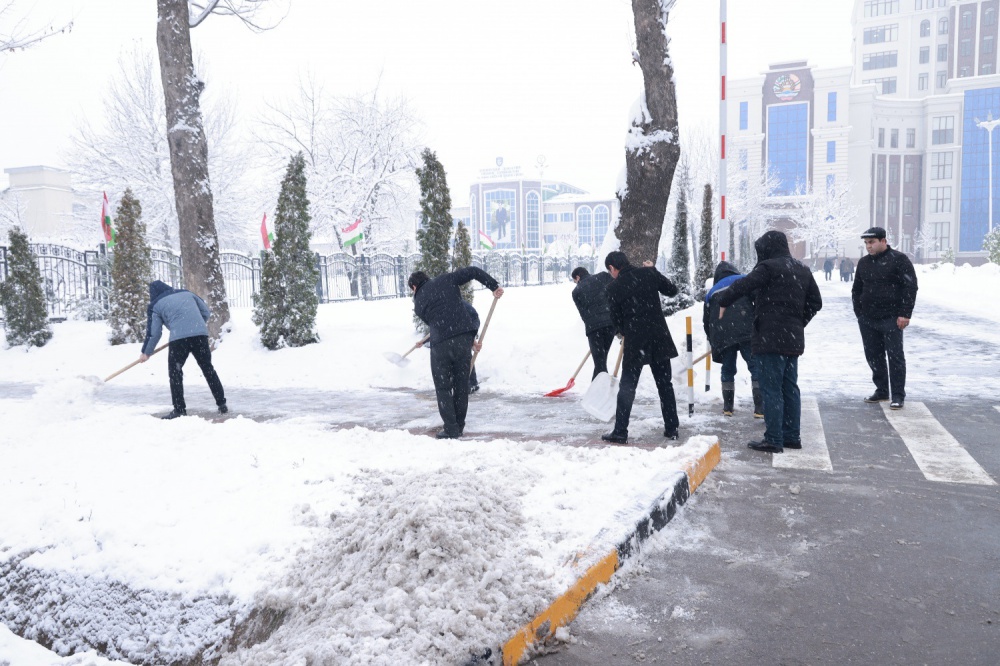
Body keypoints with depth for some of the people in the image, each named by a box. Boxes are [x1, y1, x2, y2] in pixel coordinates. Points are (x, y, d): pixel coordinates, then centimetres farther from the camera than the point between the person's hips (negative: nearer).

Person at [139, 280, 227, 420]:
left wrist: (146, 352, 22)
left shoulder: (155, 306, 14)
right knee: (208, 368, 14)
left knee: (175, 372, 9)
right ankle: (221, 404, 15)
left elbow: (154, 332, 11)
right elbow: (206, 312, 22)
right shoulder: (186, 293, 24)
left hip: (179, 338, -4)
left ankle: (179, 409, 5)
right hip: (201, 334, 4)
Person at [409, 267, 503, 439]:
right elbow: (473, 271, 8)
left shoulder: (418, 304, 16)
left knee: (443, 387, 11)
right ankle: (459, 426, 21)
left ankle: (451, 429, 9)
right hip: (465, 336, 2)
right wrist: (494, 286, 12)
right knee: (462, 384, 14)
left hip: (441, 344, -2)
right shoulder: (446, 280, 15)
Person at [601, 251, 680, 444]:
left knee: (627, 387, 5)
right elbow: (672, 290, 12)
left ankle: (620, 431, 6)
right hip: (659, 338, 3)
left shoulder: (614, 287, -5)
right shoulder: (649, 273, 0)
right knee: (665, 384, 13)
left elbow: (616, 318, 1)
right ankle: (671, 428, 19)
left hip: (635, 341, -3)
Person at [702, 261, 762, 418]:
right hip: (746, 330, -4)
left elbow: (706, 320, 27)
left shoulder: (711, 292, 26)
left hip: (722, 335, 4)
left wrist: (713, 341, 37)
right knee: (756, 367, -1)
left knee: (728, 369, 18)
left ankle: (727, 407, 21)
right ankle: (760, 408, -8)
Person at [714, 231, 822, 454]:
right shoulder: (802, 270, 15)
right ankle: (792, 436, 20)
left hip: (770, 338, -8)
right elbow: (815, 302, 18)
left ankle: (774, 439, -3)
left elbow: (743, 286, -19)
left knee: (771, 388, -5)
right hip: (793, 338, 8)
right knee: (790, 387, 14)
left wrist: (723, 301, -3)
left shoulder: (768, 267, -10)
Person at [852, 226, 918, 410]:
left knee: (895, 357, -2)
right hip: (867, 320, 6)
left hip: (891, 319, -6)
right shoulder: (863, 262, 14)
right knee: (873, 356, 10)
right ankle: (881, 391, 22)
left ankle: (897, 395, 4)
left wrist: (905, 314, -12)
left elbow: (910, 287, -8)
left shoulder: (898, 259, -4)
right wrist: (859, 312, 12)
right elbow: (856, 289, 22)